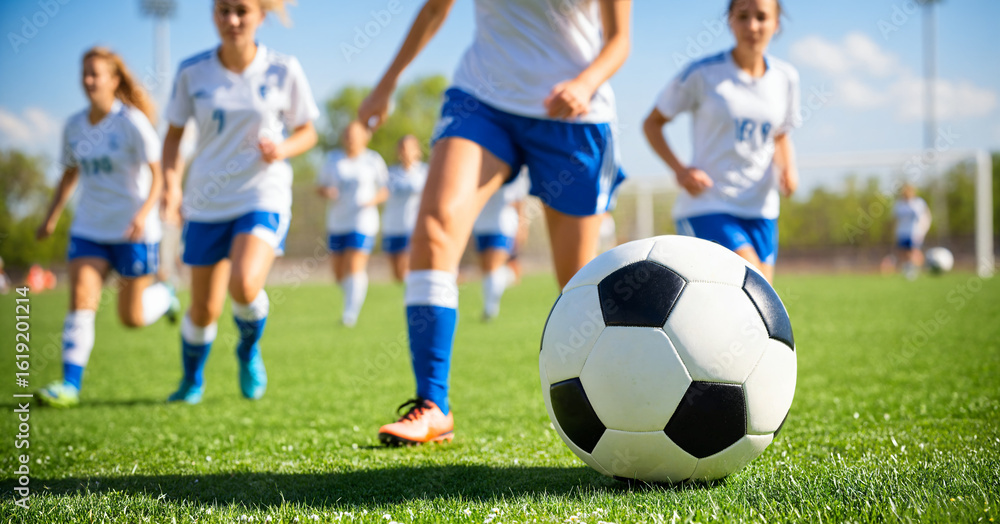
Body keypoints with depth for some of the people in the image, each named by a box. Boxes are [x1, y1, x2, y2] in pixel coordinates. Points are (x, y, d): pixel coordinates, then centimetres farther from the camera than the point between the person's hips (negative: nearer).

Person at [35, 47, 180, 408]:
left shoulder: (132, 122, -11)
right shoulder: (75, 125, 5)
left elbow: (158, 173, -14)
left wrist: (144, 212, -30)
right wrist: (51, 218, 9)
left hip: (134, 232, -4)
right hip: (89, 230, 4)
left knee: (132, 318, 4)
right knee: (80, 300, -14)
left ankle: (163, 295, 37)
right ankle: (70, 385, -14)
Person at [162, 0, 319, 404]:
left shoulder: (282, 70, -5)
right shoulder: (193, 72, -3)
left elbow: (307, 132, 5)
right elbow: (174, 133, 8)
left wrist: (282, 149, -16)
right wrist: (171, 185, -7)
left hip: (265, 195, -2)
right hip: (207, 203, 2)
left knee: (245, 285, -26)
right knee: (205, 309, 5)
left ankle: (249, 349, 7)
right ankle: (192, 381, 34)